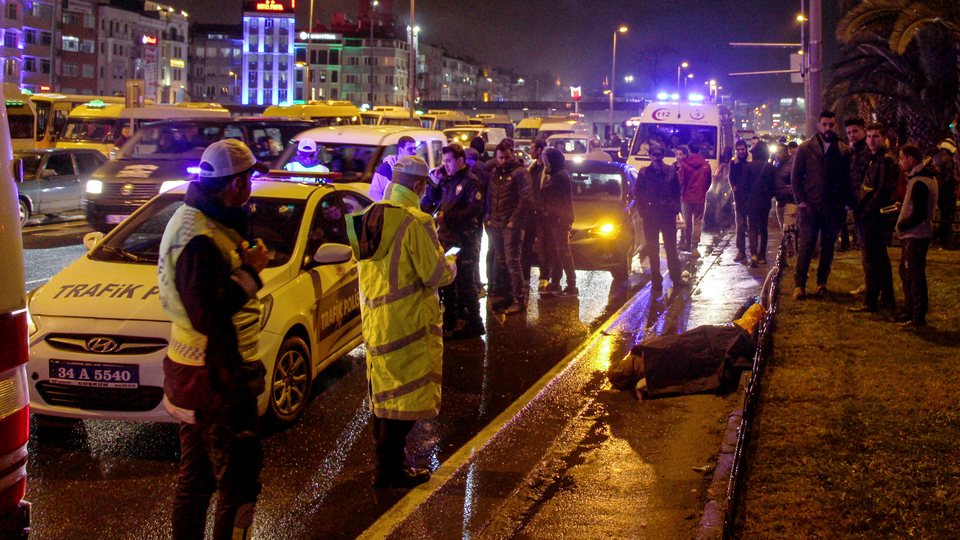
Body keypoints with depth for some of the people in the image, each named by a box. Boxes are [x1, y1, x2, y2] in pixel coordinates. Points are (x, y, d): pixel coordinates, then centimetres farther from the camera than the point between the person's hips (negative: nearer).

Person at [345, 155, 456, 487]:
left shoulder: (369, 217, 6)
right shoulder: (416, 222, -18)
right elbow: (437, 275, -18)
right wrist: (451, 264, 3)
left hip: (374, 319, 8)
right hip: (407, 323, -8)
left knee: (383, 390, 19)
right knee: (404, 394, 0)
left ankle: (386, 457, 32)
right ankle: (390, 471, 4)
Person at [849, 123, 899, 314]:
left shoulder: (886, 159, -14)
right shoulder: (874, 158, 16)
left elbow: (883, 190, -21)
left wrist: (866, 210, -20)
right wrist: (859, 208, 12)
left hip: (874, 217, -10)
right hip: (872, 216, 10)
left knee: (871, 259, -8)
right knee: (880, 257, 17)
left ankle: (870, 302, -7)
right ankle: (886, 297, 27)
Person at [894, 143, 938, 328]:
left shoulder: (919, 182, -21)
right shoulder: (926, 177, 12)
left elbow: (919, 214, -24)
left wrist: (902, 225, -13)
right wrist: (902, 208, 10)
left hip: (915, 236, -11)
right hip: (913, 235, 11)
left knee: (914, 276, -6)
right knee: (906, 272, 19)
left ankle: (918, 318, -1)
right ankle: (909, 312, 29)